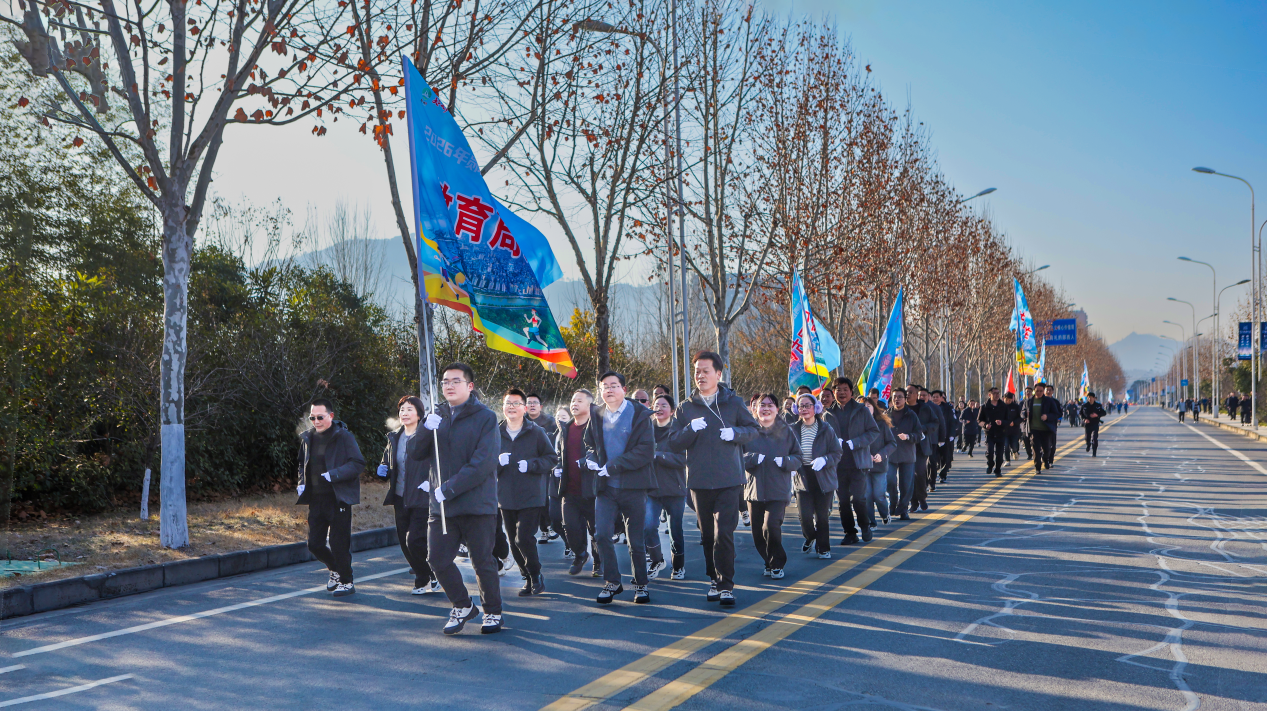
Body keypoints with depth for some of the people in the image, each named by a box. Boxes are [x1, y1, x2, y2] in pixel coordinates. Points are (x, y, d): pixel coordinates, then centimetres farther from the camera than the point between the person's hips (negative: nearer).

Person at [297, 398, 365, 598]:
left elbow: (358, 463, -12)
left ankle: (346, 582, 14)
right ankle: (336, 570, 33)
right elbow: (302, 464, 26)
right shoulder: (307, 438, 11)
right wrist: (302, 483, 9)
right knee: (314, 544, 7)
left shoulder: (344, 437, -8)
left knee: (339, 543, -3)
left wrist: (334, 474, -22)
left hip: (338, 499, -6)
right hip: (316, 499, 6)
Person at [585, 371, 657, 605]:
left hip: (633, 487, -3)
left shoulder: (639, 414, -4)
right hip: (606, 488, 3)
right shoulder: (596, 415, 10)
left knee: (636, 541, 4)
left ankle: (640, 584, 20)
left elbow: (646, 451, -11)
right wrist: (591, 459, -3)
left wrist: (612, 467, -16)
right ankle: (612, 581, 7)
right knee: (602, 534, -10)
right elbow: (589, 443, 22)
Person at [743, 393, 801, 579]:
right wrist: (753, 458, -17)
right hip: (754, 490, 2)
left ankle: (776, 564, 3)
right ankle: (770, 563, 26)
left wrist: (785, 461, -12)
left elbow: (798, 458, 7)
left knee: (771, 526, -18)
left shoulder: (785, 431, 6)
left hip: (778, 490, -2)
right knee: (758, 532, 3)